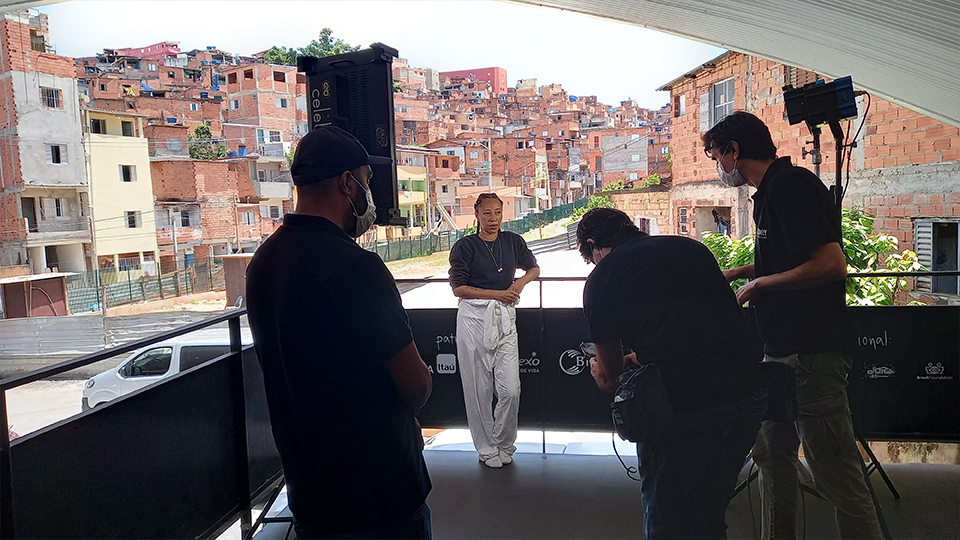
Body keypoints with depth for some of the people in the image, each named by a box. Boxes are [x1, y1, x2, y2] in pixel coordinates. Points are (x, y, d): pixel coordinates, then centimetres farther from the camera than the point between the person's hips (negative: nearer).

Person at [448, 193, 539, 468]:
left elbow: (534, 268, 25)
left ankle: (503, 445, 18)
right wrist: (496, 293, -10)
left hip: (505, 319, 3)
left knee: (511, 390, -3)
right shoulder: (465, 246, -1)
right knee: (478, 389, 2)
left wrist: (521, 281, 2)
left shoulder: (513, 241, 10)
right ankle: (486, 449, 18)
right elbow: (458, 288, -5)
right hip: (474, 318, -3)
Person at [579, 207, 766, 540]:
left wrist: (603, 373, 36)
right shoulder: (692, 247, 18)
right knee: (709, 512, 24)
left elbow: (610, 378, 11)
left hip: (683, 402, -5)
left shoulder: (600, 279, 4)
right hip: (750, 389, 6)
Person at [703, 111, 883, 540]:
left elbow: (830, 264, -23)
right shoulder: (772, 190, 17)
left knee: (836, 472, -5)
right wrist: (740, 273, 26)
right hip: (783, 350, 11)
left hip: (812, 351, -11)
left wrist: (758, 285, -14)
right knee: (772, 455, 17)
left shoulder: (791, 185, -14)